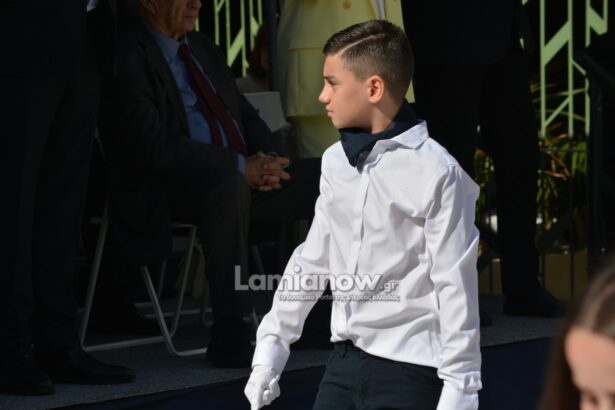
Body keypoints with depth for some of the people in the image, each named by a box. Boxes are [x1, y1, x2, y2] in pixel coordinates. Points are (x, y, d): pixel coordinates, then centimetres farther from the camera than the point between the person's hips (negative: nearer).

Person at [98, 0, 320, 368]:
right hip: (166, 193, -8)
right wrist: (242, 166, -23)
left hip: (246, 178, 8)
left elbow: (249, 118, 20)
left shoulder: (205, 49, 18)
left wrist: (267, 160, -4)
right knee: (228, 181, -39)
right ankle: (229, 333, -32)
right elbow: (155, 147, -21)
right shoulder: (128, 57, -10)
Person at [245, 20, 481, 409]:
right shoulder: (336, 161, 6)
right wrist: (272, 341, 15)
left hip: (409, 371, -7)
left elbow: (456, 289, -13)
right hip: (345, 362, 7)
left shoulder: (436, 172, -14)